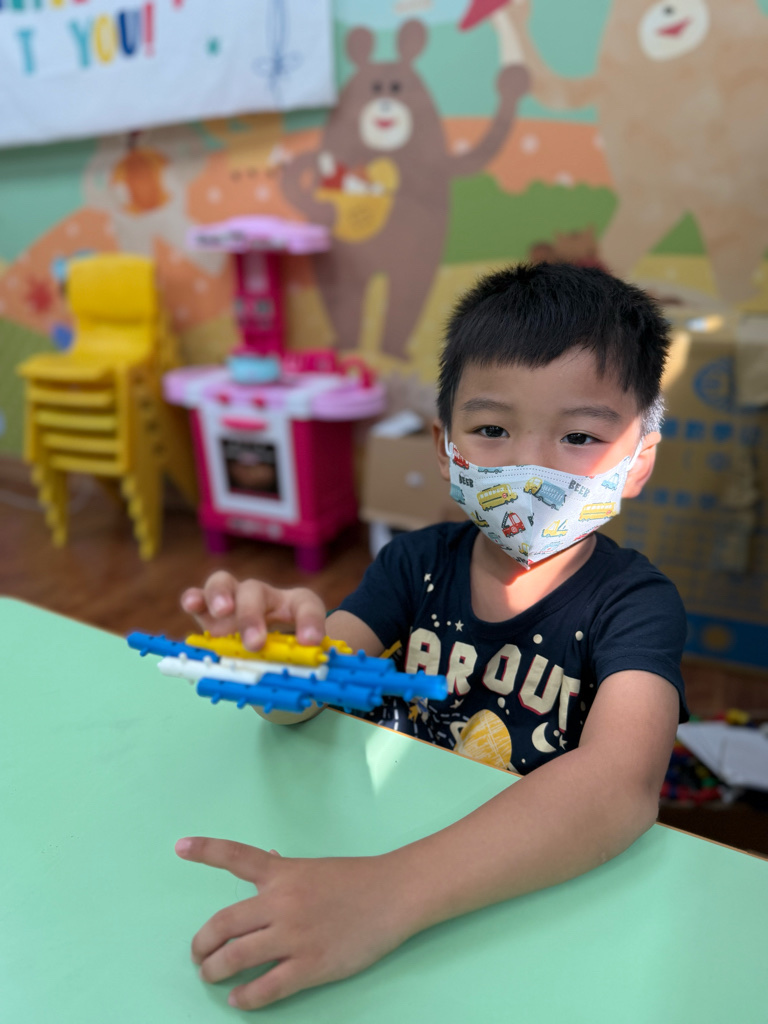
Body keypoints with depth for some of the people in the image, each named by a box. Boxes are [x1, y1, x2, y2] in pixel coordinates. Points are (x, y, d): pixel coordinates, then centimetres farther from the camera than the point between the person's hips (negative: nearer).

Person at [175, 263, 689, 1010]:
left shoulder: (634, 603, -14)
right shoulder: (416, 563, -2)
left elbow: (623, 783, -30)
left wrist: (390, 893, -41)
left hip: (550, 893, -3)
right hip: (387, 830, 4)